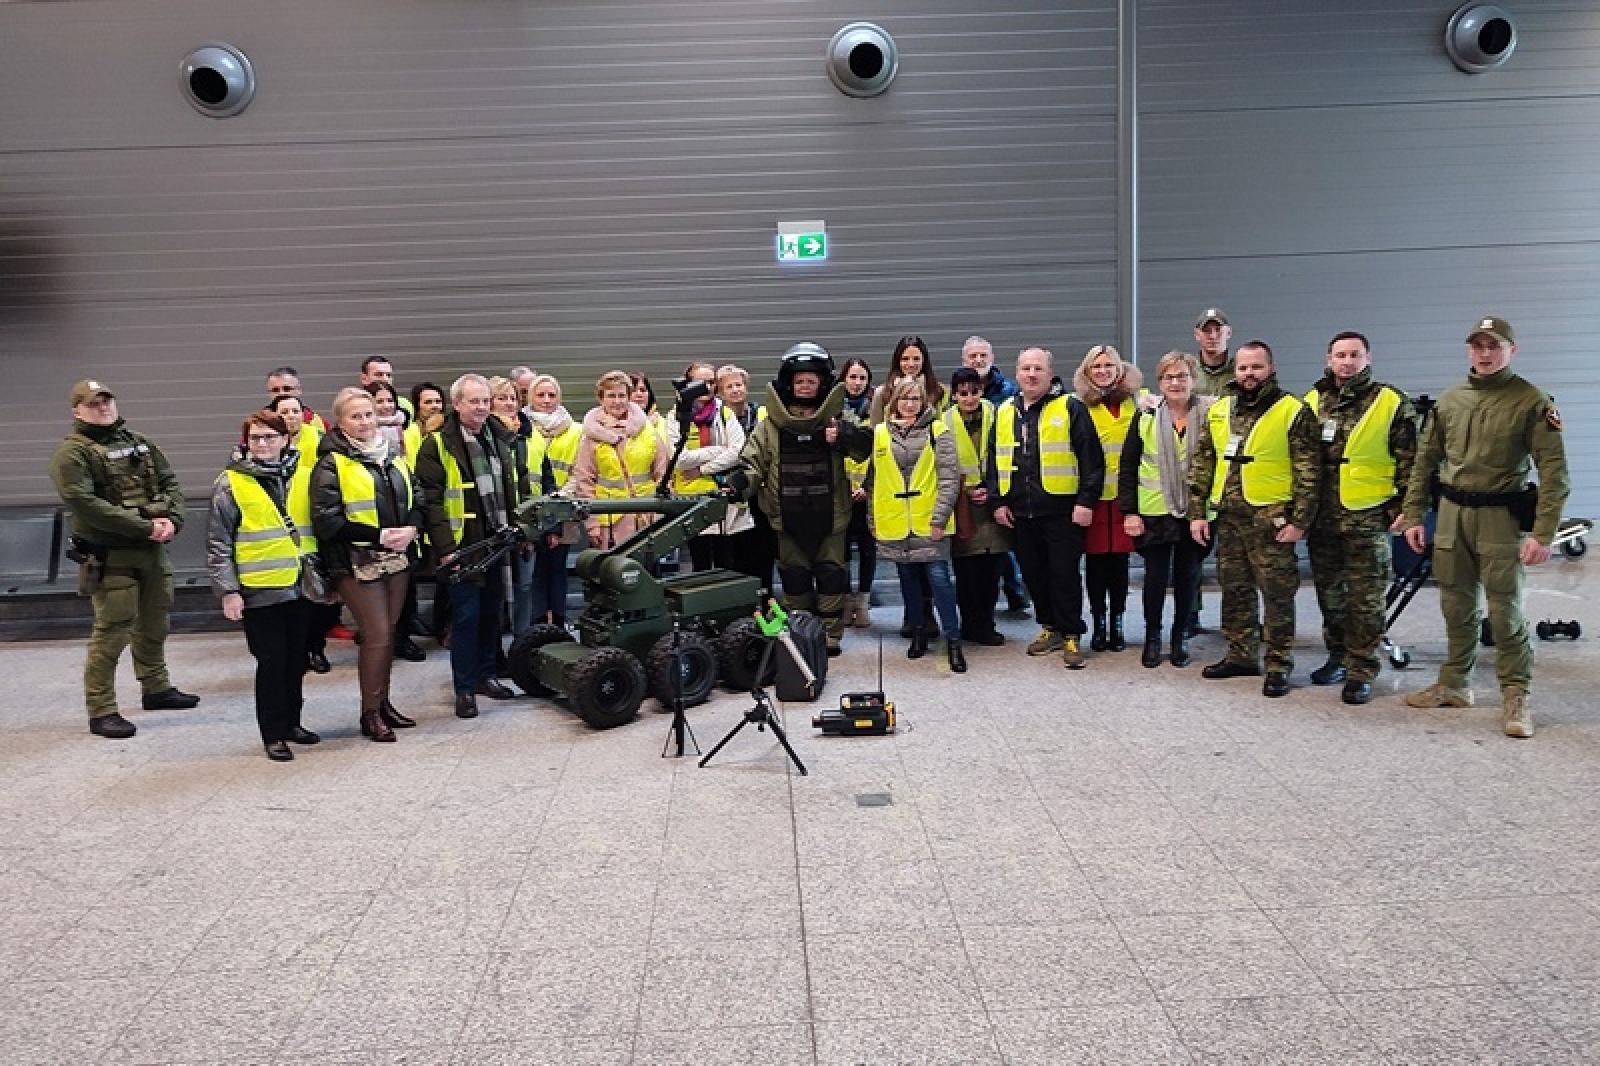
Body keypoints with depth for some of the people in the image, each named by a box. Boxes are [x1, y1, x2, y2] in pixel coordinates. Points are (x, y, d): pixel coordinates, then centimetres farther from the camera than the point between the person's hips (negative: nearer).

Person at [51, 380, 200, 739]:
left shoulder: (138, 442, 14)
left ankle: (156, 688, 35)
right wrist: (145, 527, -21)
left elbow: (168, 481, 12)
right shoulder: (72, 452, -8)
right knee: (112, 631, -7)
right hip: (110, 556, -7)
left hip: (153, 549, 7)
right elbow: (85, 503, -19)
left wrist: (172, 520, -8)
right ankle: (101, 711, 2)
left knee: (155, 624, 18)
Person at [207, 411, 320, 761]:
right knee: (271, 662, 1)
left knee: (296, 659, 13)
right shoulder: (230, 484, -5)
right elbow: (218, 545, -6)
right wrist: (228, 591, -11)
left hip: (300, 587, 4)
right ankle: (274, 735, 12)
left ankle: (292, 722, 28)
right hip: (260, 591, -4)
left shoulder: (302, 477, 7)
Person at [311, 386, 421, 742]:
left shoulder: (393, 458, 13)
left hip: (396, 559, 6)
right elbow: (327, 520, -15)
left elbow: (416, 501, 16)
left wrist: (410, 528, -6)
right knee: (377, 635, -5)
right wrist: (380, 535, -18)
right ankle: (370, 712, 9)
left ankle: (382, 701, 25)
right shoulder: (331, 464, -7)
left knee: (387, 632, 12)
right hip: (357, 562, -6)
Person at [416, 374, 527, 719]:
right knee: (466, 616, -1)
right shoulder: (438, 445, -9)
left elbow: (519, 487, 19)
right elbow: (430, 500, -13)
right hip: (463, 545, -6)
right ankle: (464, 688, 8)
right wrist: (444, 547, -17)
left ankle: (485, 675, 28)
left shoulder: (503, 439, 10)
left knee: (492, 612, 14)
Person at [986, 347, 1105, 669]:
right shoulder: (1005, 412, 11)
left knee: (1065, 573, -1)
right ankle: (1050, 627, 27)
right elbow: (993, 461, 14)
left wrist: (1086, 501, -12)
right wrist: (998, 501, 6)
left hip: (1062, 510, -5)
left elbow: (1092, 459, -6)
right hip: (1020, 512, 5)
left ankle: (1071, 636, 9)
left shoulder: (1071, 408, -3)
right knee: (1033, 573, 12)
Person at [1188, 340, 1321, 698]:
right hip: (1228, 518, 5)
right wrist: (1197, 513, 6)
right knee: (1235, 591, 14)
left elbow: (1309, 473, -8)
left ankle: (1279, 665, 11)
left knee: (1277, 595, 1)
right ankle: (1241, 656, 27)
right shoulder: (1218, 411, 10)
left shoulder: (1293, 411, -6)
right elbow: (1202, 465, 12)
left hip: (1270, 520, -5)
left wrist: (1299, 521, -12)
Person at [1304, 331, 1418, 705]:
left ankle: (1361, 671, 7)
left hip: (1368, 517, -4)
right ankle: (1338, 657, 29)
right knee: (1329, 593, 14)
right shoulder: (1314, 400, 9)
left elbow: (1408, 461, -1)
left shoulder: (1391, 403, -2)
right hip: (1322, 516, 4)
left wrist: (1402, 507, -7)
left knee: (1366, 600, -1)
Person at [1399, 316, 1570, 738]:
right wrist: (1414, 515, 8)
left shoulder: (1531, 402, -6)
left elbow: (1553, 470, -10)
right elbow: (1425, 461, 14)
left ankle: (1515, 696, 7)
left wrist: (1543, 533, -17)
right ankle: (1454, 683, 24)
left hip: (1501, 516, -4)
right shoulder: (1449, 400, 9)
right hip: (1452, 513, 4)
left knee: (1506, 610, -3)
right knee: (1456, 605, 11)